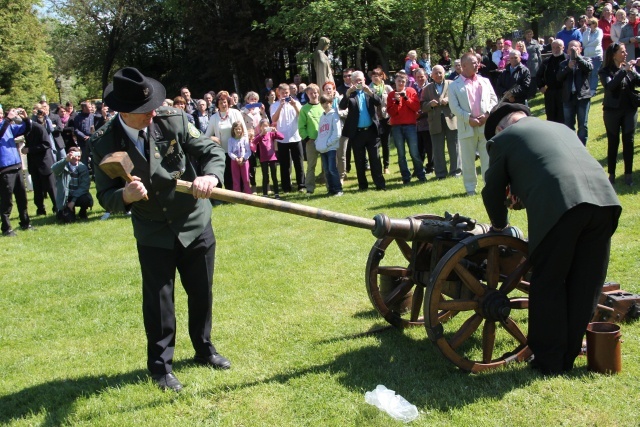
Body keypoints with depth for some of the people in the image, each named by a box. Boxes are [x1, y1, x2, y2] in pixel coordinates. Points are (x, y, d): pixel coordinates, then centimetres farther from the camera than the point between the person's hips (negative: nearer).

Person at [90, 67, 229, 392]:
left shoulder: (173, 120, -14)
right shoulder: (104, 143, -15)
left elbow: (210, 151, -15)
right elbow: (105, 197, -11)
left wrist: (210, 176, -38)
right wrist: (125, 196, -35)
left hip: (195, 224, 2)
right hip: (153, 234, -1)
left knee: (201, 293, 16)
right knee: (158, 301, 5)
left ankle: (204, 350, 39)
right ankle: (160, 366, 25)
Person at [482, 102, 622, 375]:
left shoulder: (503, 138, 17)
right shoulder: (561, 127, 34)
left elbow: (492, 191, 23)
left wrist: (499, 225, 39)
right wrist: (522, 191, 48)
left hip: (558, 207, -6)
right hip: (604, 199, 6)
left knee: (548, 284, 10)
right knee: (585, 284, 16)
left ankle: (549, 361, 18)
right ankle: (570, 355, 28)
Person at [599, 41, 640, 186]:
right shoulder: (605, 71, -6)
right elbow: (609, 85, -24)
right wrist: (624, 70, -27)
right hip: (612, 110, -3)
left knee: (628, 141, 2)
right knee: (613, 143, 4)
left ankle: (628, 174, 9)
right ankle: (611, 174, 14)